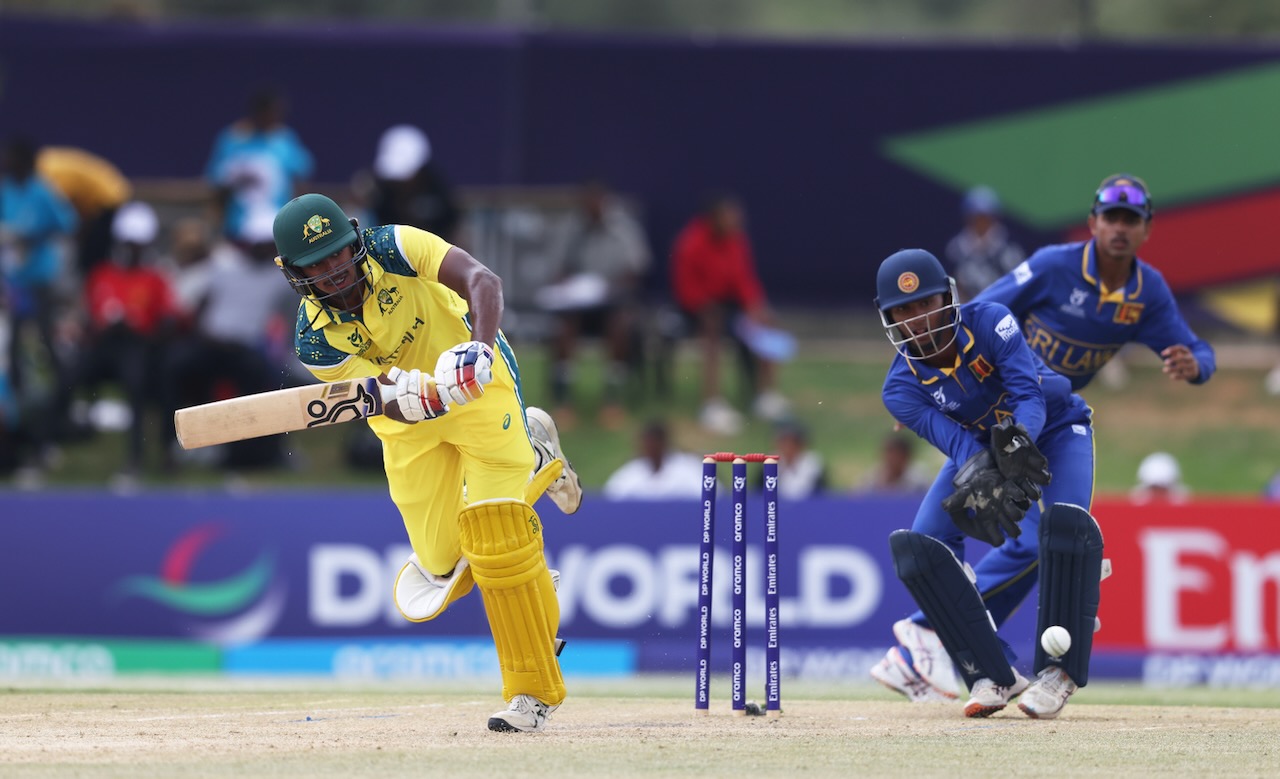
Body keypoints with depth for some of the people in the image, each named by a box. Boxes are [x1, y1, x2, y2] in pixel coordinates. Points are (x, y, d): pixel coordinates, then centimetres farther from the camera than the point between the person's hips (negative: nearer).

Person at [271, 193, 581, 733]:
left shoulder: (393, 248, -23)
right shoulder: (315, 339, -19)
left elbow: (483, 281, -36)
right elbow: (395, 405, -25)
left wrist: (479, 345, -54)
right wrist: (430, 397, -48)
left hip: (482, 389, -3)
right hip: (411, 425, 3)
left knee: (495, 533, -16)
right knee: (443, 561, 3)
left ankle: (533, 689, -5)